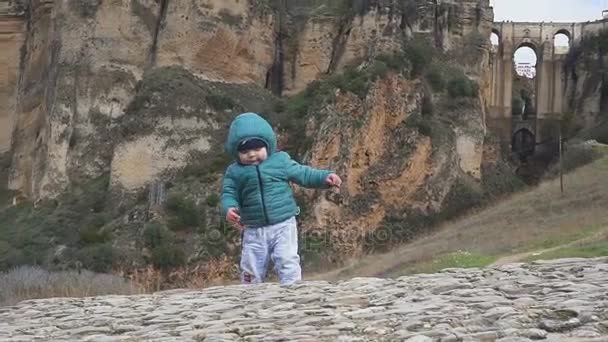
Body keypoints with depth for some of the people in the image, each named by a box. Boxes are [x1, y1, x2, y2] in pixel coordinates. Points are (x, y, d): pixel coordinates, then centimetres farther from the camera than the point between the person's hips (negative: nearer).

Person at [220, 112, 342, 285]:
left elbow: (303, 174, 5)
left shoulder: (280, 161, 0)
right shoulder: (234, 172, 2)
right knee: (251, 270, 10)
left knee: (288, 262, -13)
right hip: (254, 230, 2)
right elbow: (229, 195, -1)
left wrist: (326, 177, -8)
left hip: (283, 225, -2)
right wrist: (229, 209, -24)